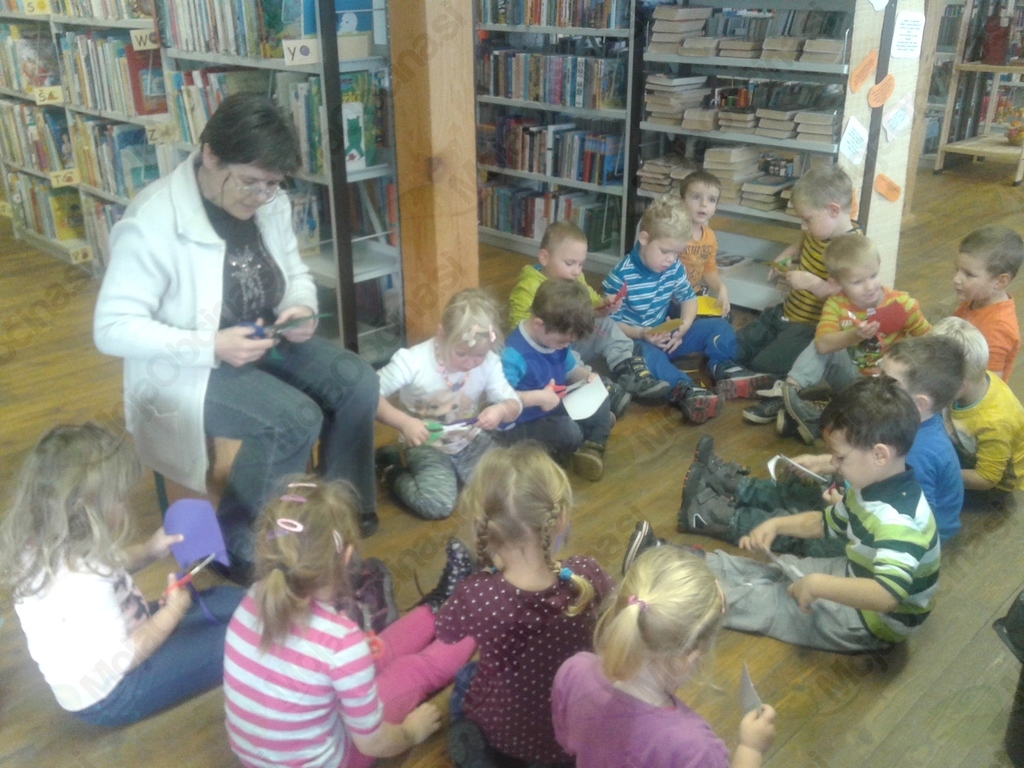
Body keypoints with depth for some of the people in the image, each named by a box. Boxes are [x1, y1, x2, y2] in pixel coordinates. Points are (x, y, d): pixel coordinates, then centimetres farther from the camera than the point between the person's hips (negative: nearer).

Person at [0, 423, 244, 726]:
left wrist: (148, 551, -1)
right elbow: (124, 659, -27)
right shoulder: (84, 585, -39)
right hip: (106, 696, -9)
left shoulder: (44, 544, -11)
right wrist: (172, 611, -13)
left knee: (230, 600, 7)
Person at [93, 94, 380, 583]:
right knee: (296, 419, -28)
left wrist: (302, 308, -13)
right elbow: (112, 329, -22)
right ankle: (233, 541, -5)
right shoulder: (153, 223, -22)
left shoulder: (271, 203, -4)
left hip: (264, 342, 7)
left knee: (358, 382, -14)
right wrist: (212, 346, -32)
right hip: (189, 368, -6)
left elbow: (296, 274, 12)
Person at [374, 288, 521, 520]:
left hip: (472, 442, 4)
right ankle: (392, 470, 7)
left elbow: (513, 403, -6)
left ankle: (455, 471, 17)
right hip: (427, 446, -4)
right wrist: (404, 423, -34)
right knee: (436, 505, -24)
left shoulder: (489, 362, -14)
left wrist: (501, 410, -31)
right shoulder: (412, 361, -24)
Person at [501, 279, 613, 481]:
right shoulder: (514, 355, -31)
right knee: (569, 432, -30)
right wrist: (538, 397, -38)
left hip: (554, 409, 9)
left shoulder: (555, 337, -3)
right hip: (521, 425, -9)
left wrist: (587, 376, -6)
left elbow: (570, 369, 14)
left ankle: (592, 447, 11)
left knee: (600, 403, 6)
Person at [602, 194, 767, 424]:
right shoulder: (621, 275, -21)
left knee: (720, 327, 1)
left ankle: (724, 369, -19)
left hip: (665, 336, 7)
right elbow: (609, 323, -18)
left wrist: (684, 326, -14)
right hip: (636, 341, -7)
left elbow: (688, 299, 7)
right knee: (648, 354, -42)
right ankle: (685, 391, -58)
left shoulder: (674, 267, -2)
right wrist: (642, 334, -31)